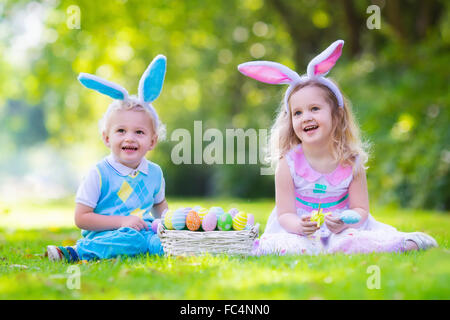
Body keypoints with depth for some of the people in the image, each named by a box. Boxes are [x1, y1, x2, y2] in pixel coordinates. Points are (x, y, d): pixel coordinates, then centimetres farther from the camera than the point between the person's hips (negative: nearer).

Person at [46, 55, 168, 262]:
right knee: (130, 239, -37)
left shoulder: (154, 173, 9)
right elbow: (81, 218, -9)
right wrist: (121, 221, -17)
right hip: (105, 235, -6)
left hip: (143, 230, 6)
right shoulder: (99, 174, -7)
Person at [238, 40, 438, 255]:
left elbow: (361, 210, -5)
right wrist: (300, 226, -34)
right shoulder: (288, 163, -11)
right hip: (299, 229, -1)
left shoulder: (352, 162, -7)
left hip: (342, 230, 1)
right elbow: (284, 214, -11)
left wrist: (344, 222, -28)